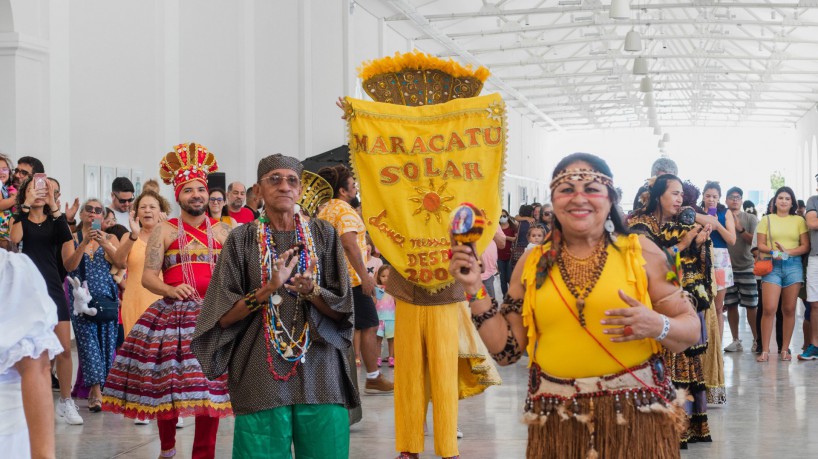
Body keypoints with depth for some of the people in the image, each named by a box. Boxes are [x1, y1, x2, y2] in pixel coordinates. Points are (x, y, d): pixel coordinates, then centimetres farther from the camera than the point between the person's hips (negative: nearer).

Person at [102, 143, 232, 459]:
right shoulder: (164, 231, 5)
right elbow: (148, 277, 0)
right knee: (168, 383, 0)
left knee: (210, 386, 0)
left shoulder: (222, 231, 12)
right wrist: (171, 290, -18)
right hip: (172, 315, -2)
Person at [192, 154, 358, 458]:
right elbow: (223, 317, -3)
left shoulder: (322, 234, 7)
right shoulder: (242, 239, 3)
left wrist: (310, 291, -18)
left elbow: (341, 309, 2)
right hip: (261, 373, -1)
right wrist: (268, 289, -17)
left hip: (319, 368, 1)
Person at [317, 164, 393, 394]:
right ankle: (373, 379, 2)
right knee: (369, 326, -2)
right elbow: (350, 245, -22)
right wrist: (365, 276, -22)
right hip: (350, 278, -9)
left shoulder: (324, 211, 16)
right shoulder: (345, 211, -12)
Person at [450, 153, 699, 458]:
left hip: (635, 412, -1)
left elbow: (691, 330, 2)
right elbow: (506, 350, 4)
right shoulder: (534, 263, 5)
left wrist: (656, 325, -19)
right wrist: (474, 291, -3)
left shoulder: (641, 252, 0)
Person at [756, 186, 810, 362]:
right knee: (769, 309, -10)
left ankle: (785, 349, 10)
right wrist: (773, 251, -15)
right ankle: (765, 350, -6)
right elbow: (760, 245, 5)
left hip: (793, 266, 1)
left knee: (789, 310, 3)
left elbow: (806, 246, 4)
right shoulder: (766, 220, 10)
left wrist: (788, 252, -12)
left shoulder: (799, 220, 10)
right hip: (772, 265, -1)